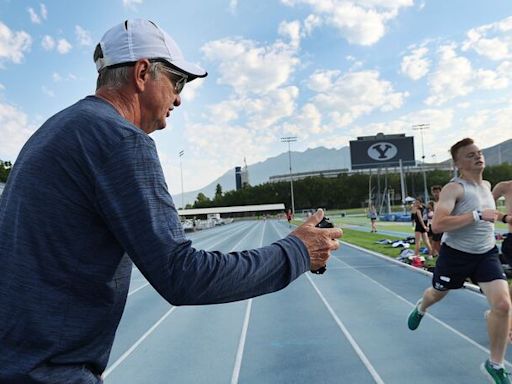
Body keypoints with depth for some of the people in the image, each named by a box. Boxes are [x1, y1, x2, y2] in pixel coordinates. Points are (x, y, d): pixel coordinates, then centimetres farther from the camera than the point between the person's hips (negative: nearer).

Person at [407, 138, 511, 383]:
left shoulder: (487, 185, 5)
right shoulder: (454, 188, -20)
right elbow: (437, 225, -34)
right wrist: (478, 215, -33)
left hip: (486, 254, 5)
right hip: (455, 254, -5)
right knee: (437, 294, 18)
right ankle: (420, 308, 58)